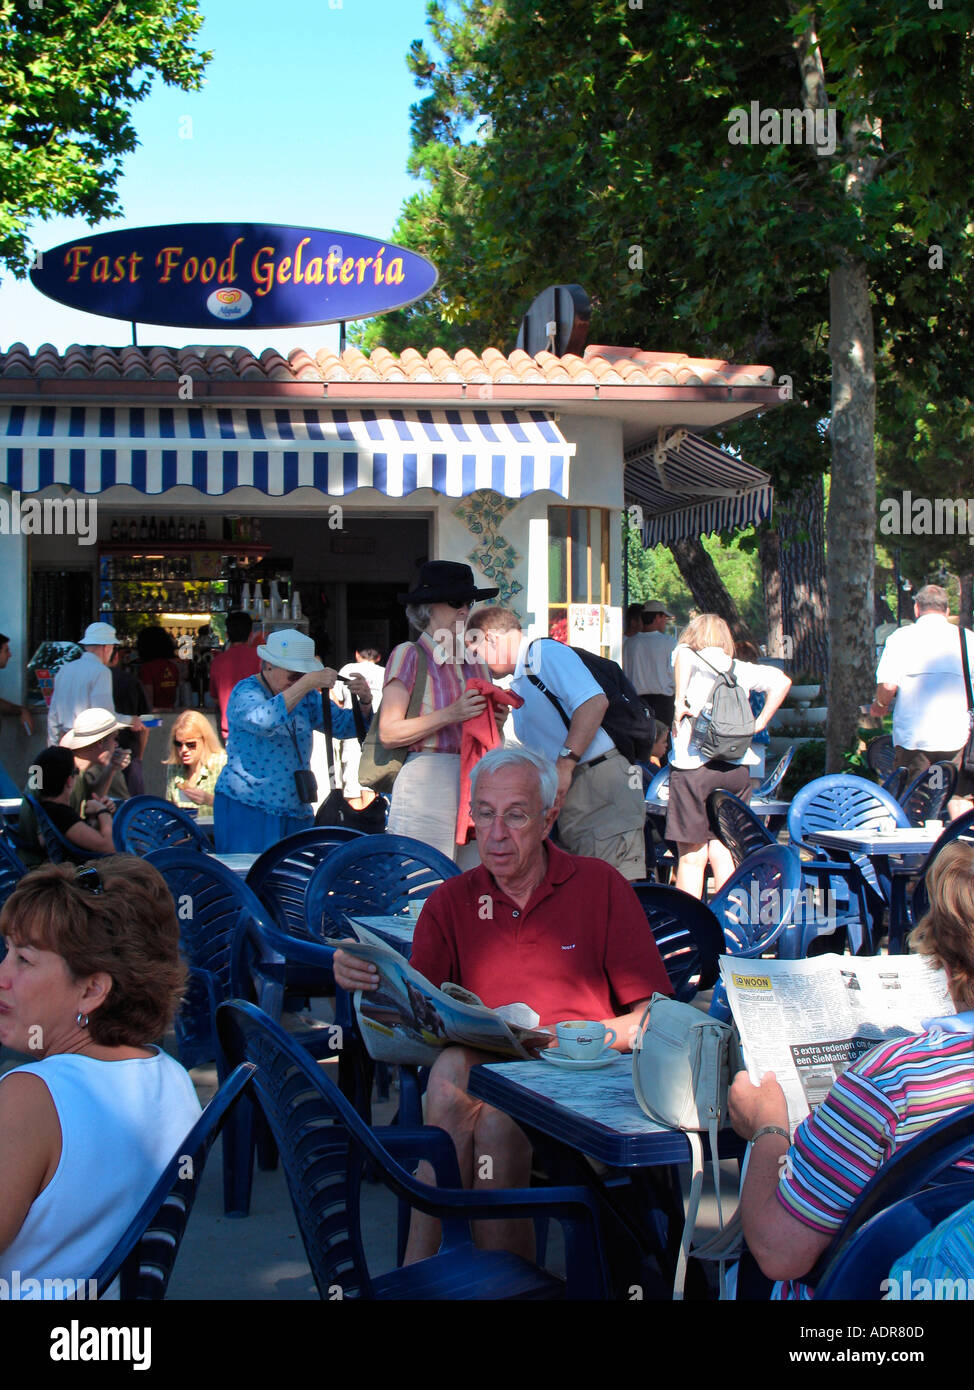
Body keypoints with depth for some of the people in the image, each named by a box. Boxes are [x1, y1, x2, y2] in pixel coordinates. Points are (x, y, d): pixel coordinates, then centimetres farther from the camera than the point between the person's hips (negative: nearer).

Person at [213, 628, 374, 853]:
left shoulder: (307, 697, 10)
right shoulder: (246, 691, -9)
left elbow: (343, 725, 9)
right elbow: (263, 721, -31)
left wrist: (365, 702, -12)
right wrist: (306, 684, -34)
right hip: (246, 809, -6)